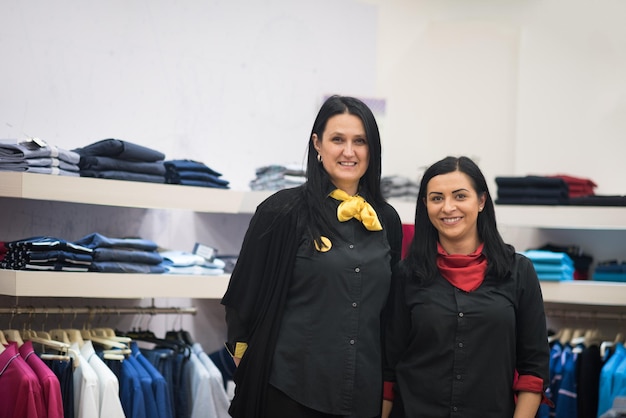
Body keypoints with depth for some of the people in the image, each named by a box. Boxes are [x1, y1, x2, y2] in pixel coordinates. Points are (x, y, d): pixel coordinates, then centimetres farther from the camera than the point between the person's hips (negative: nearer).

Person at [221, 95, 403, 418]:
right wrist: (245, 361, -2)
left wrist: (387, 385, 15)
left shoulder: (387, 220, 7)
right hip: (291, 388, -4)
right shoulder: (283, 211, -6)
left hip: (363, 392, 4)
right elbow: (247, 295, -3)